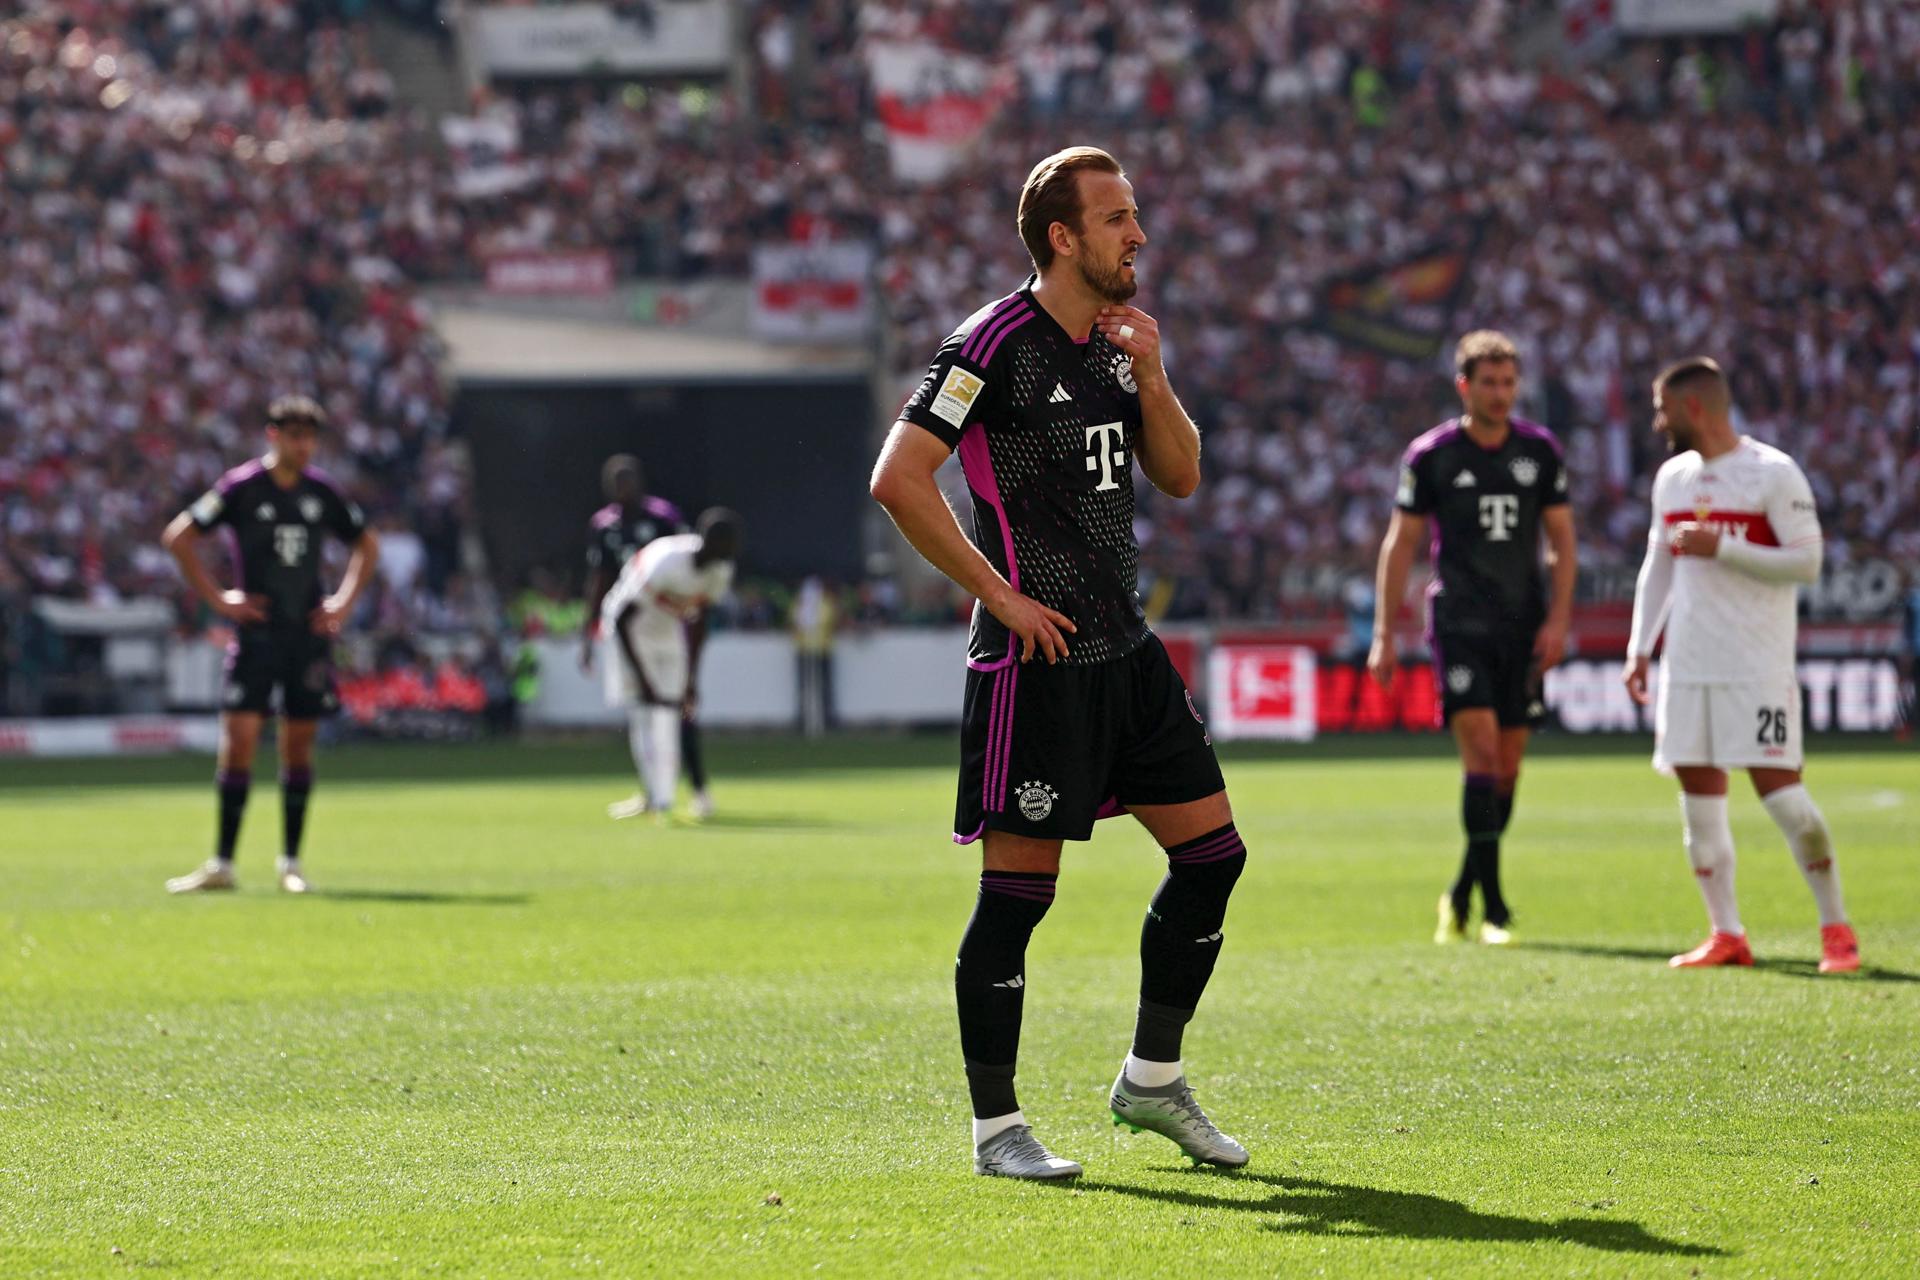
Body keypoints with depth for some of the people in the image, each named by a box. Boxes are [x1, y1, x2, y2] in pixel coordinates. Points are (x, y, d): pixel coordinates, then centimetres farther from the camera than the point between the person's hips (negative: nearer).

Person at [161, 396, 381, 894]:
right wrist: (218, 599, -7)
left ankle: (291, 863, 11)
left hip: (309, 633, 3)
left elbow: (367, 544, 21)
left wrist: (344, 602, 9)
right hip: (256, 631, -3)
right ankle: (222, 863, -4)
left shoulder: (322, 492, 6)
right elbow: (178, 536, -5)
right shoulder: (241, 487, -5)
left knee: (299, 744, 4)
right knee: (239, 738, -9)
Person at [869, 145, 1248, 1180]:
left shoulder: (1120, 342, 13)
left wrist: (1149, 376, -2)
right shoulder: (996, 344, -12)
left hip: (1126, 649, 8)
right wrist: (1002, 594, -15)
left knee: (1212, 853, 8)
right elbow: (898, 480, -16)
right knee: (1017, 891, -5)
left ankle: (1152, 1079, 22)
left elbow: (1180, 476, 16)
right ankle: (994, 1126, 4)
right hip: (1034, 660, -8)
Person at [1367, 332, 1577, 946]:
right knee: (1480, 751, -16)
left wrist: (1558, 619, -2)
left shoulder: (1540, 450, 6)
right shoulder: (1430, 455, -1)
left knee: (1507, 766, 5)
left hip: (1523, 627, 4)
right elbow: (1401, 543, 3)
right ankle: (1492, 908, -15)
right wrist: (1384, 635, 0)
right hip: (1459, 620, -3)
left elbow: (1561, 538, 10)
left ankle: (1461, 896, 22)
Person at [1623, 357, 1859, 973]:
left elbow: (1807, 564, -12)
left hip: (1757, 665, -6)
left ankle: (1836, 928, 1)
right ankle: (1726, 934, 10)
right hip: (1687, 664, 6)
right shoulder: (1673, 477, 13)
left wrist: (1720, 547, -17)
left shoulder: (1773, 474, -7)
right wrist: (1640, 648, 15)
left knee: (1779, 788, -10)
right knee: (1699, 794, 3)